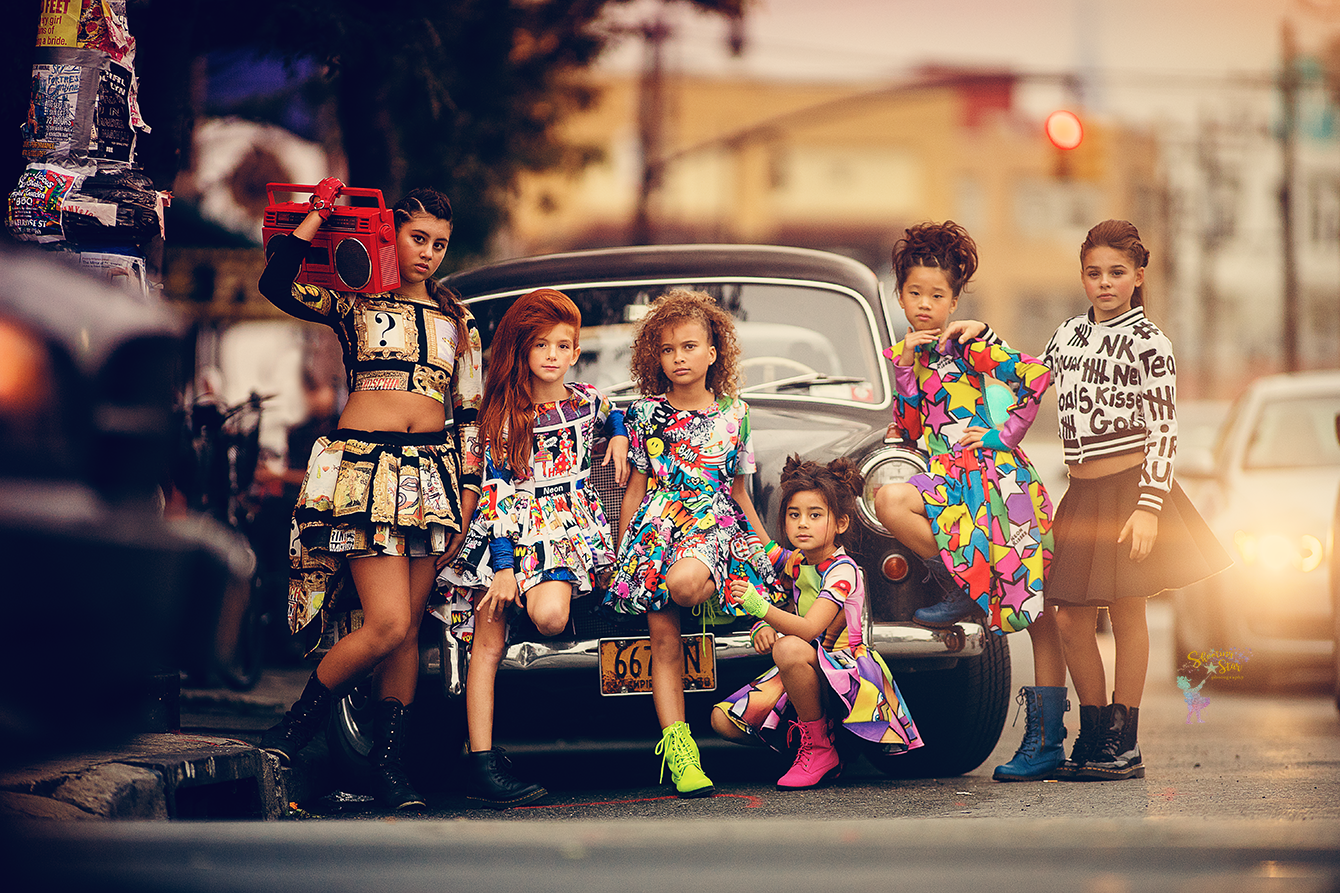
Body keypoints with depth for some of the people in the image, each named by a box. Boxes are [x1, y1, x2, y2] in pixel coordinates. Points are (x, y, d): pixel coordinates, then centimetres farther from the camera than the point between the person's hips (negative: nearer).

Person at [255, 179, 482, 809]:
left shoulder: (458, 323, 17)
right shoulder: (355, 307, 6)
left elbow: (469, 418, 16)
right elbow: (277, 285, -11)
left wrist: (466, 501, 8)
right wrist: (319, 213, -1)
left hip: (432, 478, 4)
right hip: (364, 472, -4)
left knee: (407, 631, 1)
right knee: (388, 625, -16)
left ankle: (388, 765, 5)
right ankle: (293, 730, 1)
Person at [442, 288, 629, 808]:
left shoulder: (588, 401, 9)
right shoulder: (504, 416, 0)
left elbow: (612, 416, 36)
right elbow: (497, 493, -6)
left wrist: (619, 439, 13)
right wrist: (503, 566, -13)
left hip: (569, 527, 2)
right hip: (509, 530, -1)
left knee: (550, 619, -29)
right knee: (487, 643, -12)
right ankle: (481, 763, -16)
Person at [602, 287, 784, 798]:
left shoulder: (734, 414, 11)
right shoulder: (647, 413, 8)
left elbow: (740, 494, 18)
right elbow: (635, 491, 11)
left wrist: (768, 549, 15)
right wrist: (620, 552, 7)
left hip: (717, 524, -1)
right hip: (658, 524, 1)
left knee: (683, 582, -37)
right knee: (663, 638, -10)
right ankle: (677, 748, -12)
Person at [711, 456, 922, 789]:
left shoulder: (843, 571, -18)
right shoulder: (793, 562, 4)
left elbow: (809, 628, -30)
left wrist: (760, 608, -42)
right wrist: (762, 627, -1)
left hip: (844, 667, -7)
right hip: (809, 666, 7)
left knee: (790, 649, -41)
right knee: (723, 720, -7)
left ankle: (819, 749, -23)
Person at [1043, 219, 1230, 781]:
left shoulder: (1148, 342, -5)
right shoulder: (1070, 334, 12)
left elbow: (1163, 430, -9)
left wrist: (1148, 506, -16)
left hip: (1129, 488, -5)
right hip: (1081, 493, 5)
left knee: (1126, 613, 0)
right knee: (1071, 620, 3)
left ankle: (1124, 745, 6)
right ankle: (1094, 737, 16)